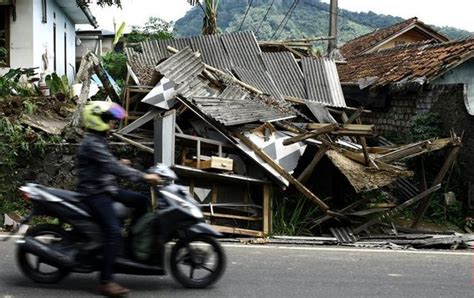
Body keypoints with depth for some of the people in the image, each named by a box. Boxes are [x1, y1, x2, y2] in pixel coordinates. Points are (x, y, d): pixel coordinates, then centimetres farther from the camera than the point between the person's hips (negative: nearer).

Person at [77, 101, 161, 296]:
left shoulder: (99, 140, 14)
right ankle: (106, 282, -24)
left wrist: (119, 164, 9)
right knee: (114, 232, -23)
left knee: (142, 201, 10)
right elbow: (112, 167, -29)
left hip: (106, 189, 10)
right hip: (95, 193, -10)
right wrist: (143, 176, -30)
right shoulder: (92, 143, -20)